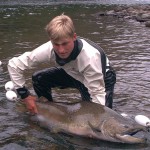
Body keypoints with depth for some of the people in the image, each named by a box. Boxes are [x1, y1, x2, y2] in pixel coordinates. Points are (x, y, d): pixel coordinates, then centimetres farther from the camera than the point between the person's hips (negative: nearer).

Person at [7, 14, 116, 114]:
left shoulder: (90, 56, -41)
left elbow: (98, 93, -33)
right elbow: (14, 64, -23)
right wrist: (25, 95, -22)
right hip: (73, 74, 4)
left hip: (102, 78, -4)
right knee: (38, 79, -11)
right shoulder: (49, 49, -31)